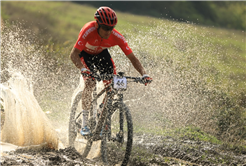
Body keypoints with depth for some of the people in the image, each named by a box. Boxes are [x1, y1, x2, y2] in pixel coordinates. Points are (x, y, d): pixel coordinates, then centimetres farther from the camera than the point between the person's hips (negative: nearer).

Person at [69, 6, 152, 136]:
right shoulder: (89, 31, -39)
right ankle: (84, 124, -19)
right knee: (90, 82, -26)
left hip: (101, 53, 3)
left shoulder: (116, 37, -30)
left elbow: (132, 58, -26)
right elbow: (73, 54, -42)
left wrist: (144, 74, -40)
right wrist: (83, 69, -60)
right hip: (84, 53, -3)